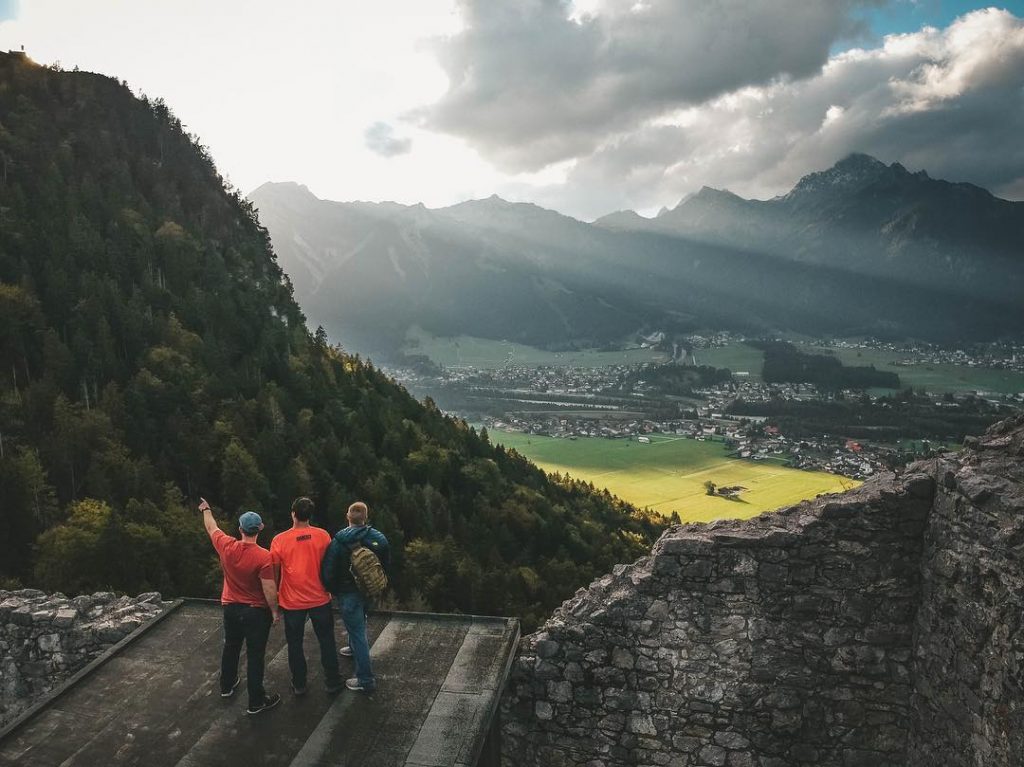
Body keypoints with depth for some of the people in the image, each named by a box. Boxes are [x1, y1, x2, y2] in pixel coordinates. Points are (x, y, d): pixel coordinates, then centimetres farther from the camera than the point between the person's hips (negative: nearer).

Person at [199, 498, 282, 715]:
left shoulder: (226, 547, -13)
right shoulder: (263, 556, -25)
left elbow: (212, 528, 7)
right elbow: (269, 589, -21)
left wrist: (206, 510, 25)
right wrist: (275, 611, -6)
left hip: (231, 608, 5)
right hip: (256, 611, -5)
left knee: (231, 647, 26)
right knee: (255, 656, 4)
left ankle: (227, 686, 45)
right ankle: (256, 702, 12)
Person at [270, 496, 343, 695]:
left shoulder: (279, 540, -12)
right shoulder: (322, 535, -11)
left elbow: (274, 572, -4)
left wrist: (276, 596, 11)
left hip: (292, 602, -1)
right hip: (320, 598, 1)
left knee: (295, 644, 16)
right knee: (326, 641, 15)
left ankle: (299, 685, 28)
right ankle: (332, 682, 24)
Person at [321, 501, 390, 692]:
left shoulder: (338, 542, -19)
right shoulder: (379, 538, -8)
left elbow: (329, 572, -14)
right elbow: (387, 567, 1)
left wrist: (333, 590, 4)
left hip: (348, 594, -5)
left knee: (358, 632, 1)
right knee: (358, 622, 31)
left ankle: (366, 680, 5)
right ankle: (354, 649, 55)